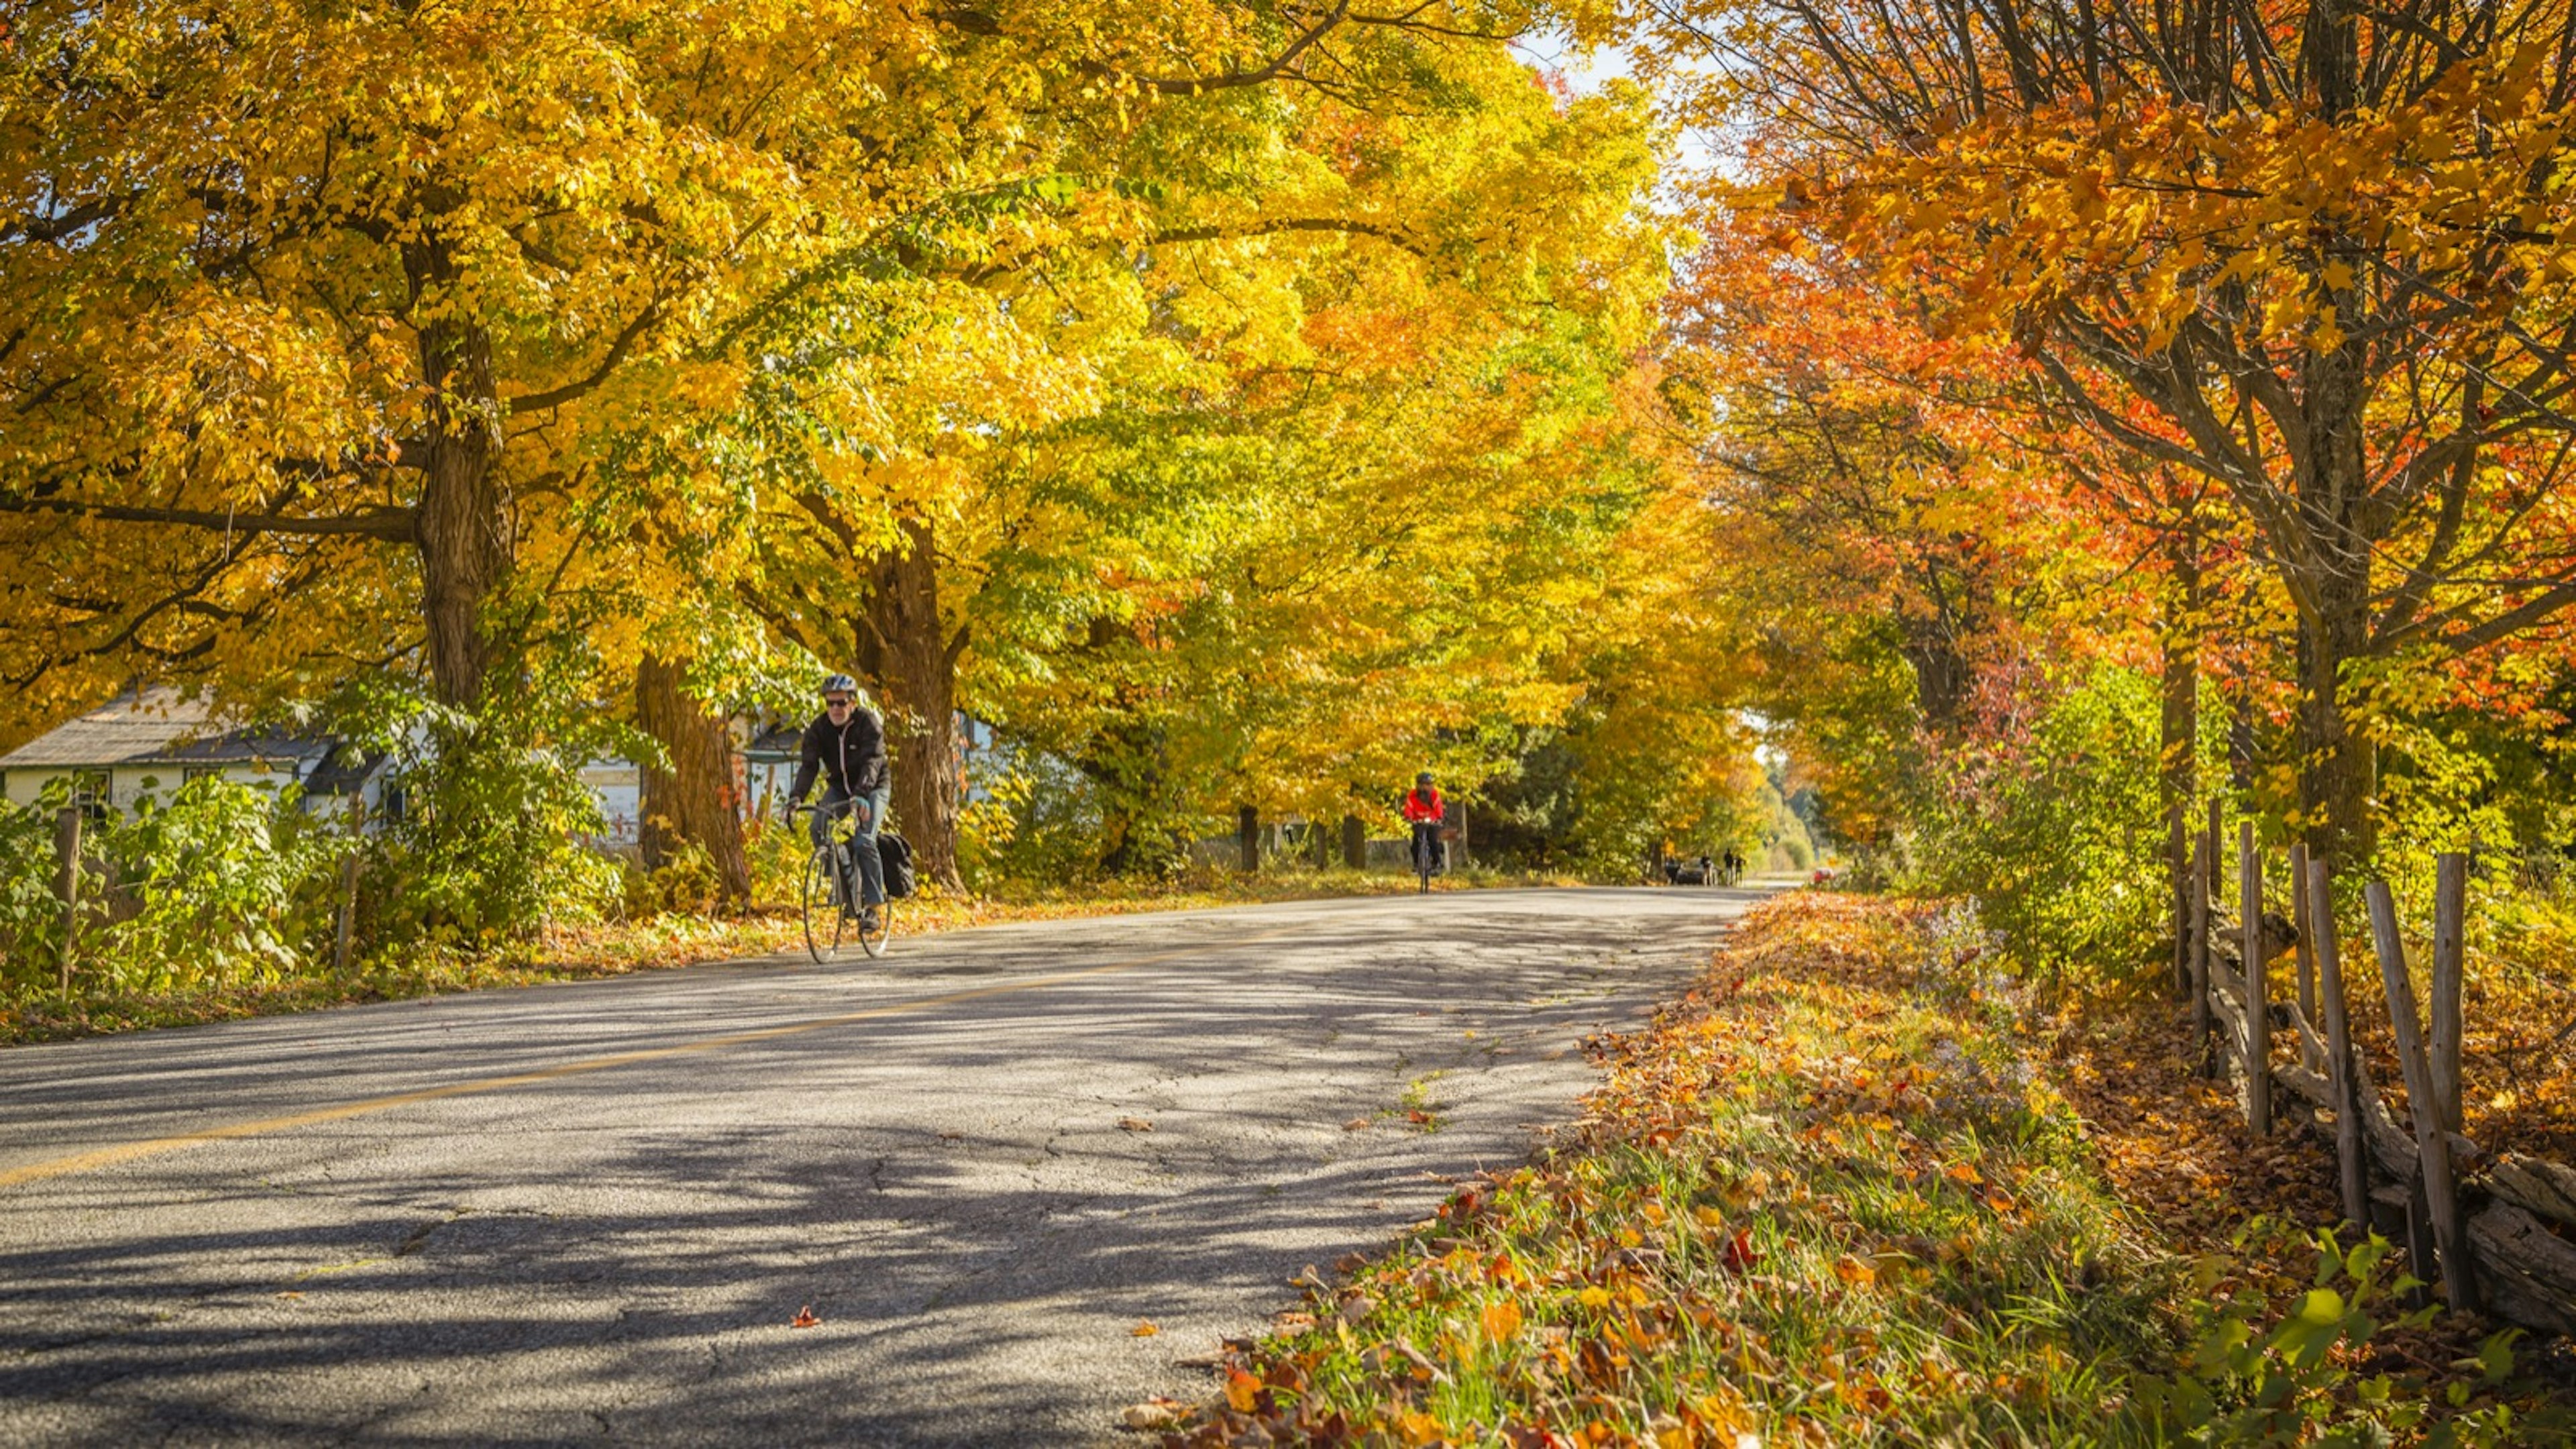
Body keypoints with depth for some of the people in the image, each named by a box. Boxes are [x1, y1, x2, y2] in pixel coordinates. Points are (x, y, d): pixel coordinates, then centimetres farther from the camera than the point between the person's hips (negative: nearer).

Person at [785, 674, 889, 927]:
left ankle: (872, 906, -12)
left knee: (864, 841, -22)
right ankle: (844, 891, -7)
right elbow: (808, 765, -18)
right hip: (840, 787, 4)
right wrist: (796, 796, -36)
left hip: (873, 786, -4)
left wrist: (860, 794, -51)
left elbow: (872, 761, -34)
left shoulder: (868, 722, -21)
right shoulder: (819, 727, -10)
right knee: (819, 828, -21)